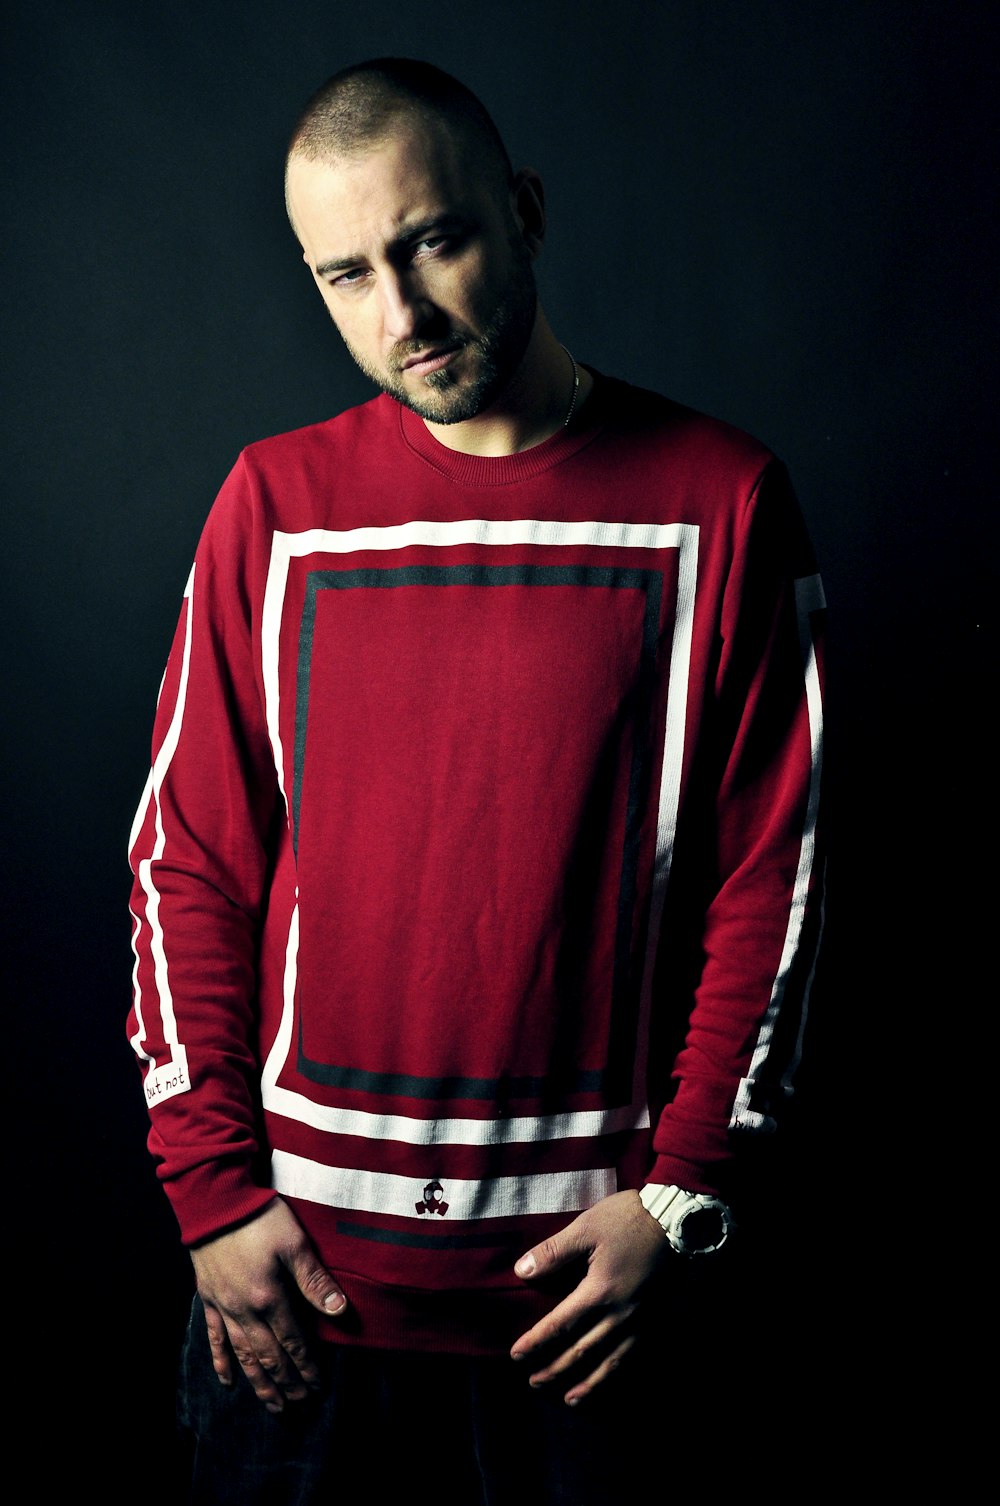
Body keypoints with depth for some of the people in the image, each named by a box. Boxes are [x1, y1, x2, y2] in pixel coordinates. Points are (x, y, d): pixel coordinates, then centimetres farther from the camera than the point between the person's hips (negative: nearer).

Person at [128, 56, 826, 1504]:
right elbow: (188, 860, 1)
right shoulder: (278, 502, -1)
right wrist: (213, 1187, -4)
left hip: (584, 1248, -1)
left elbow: (771, 872, -3)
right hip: (294, 1250, 1)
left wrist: (683, 1190, -7)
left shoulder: (717, 498, -5)